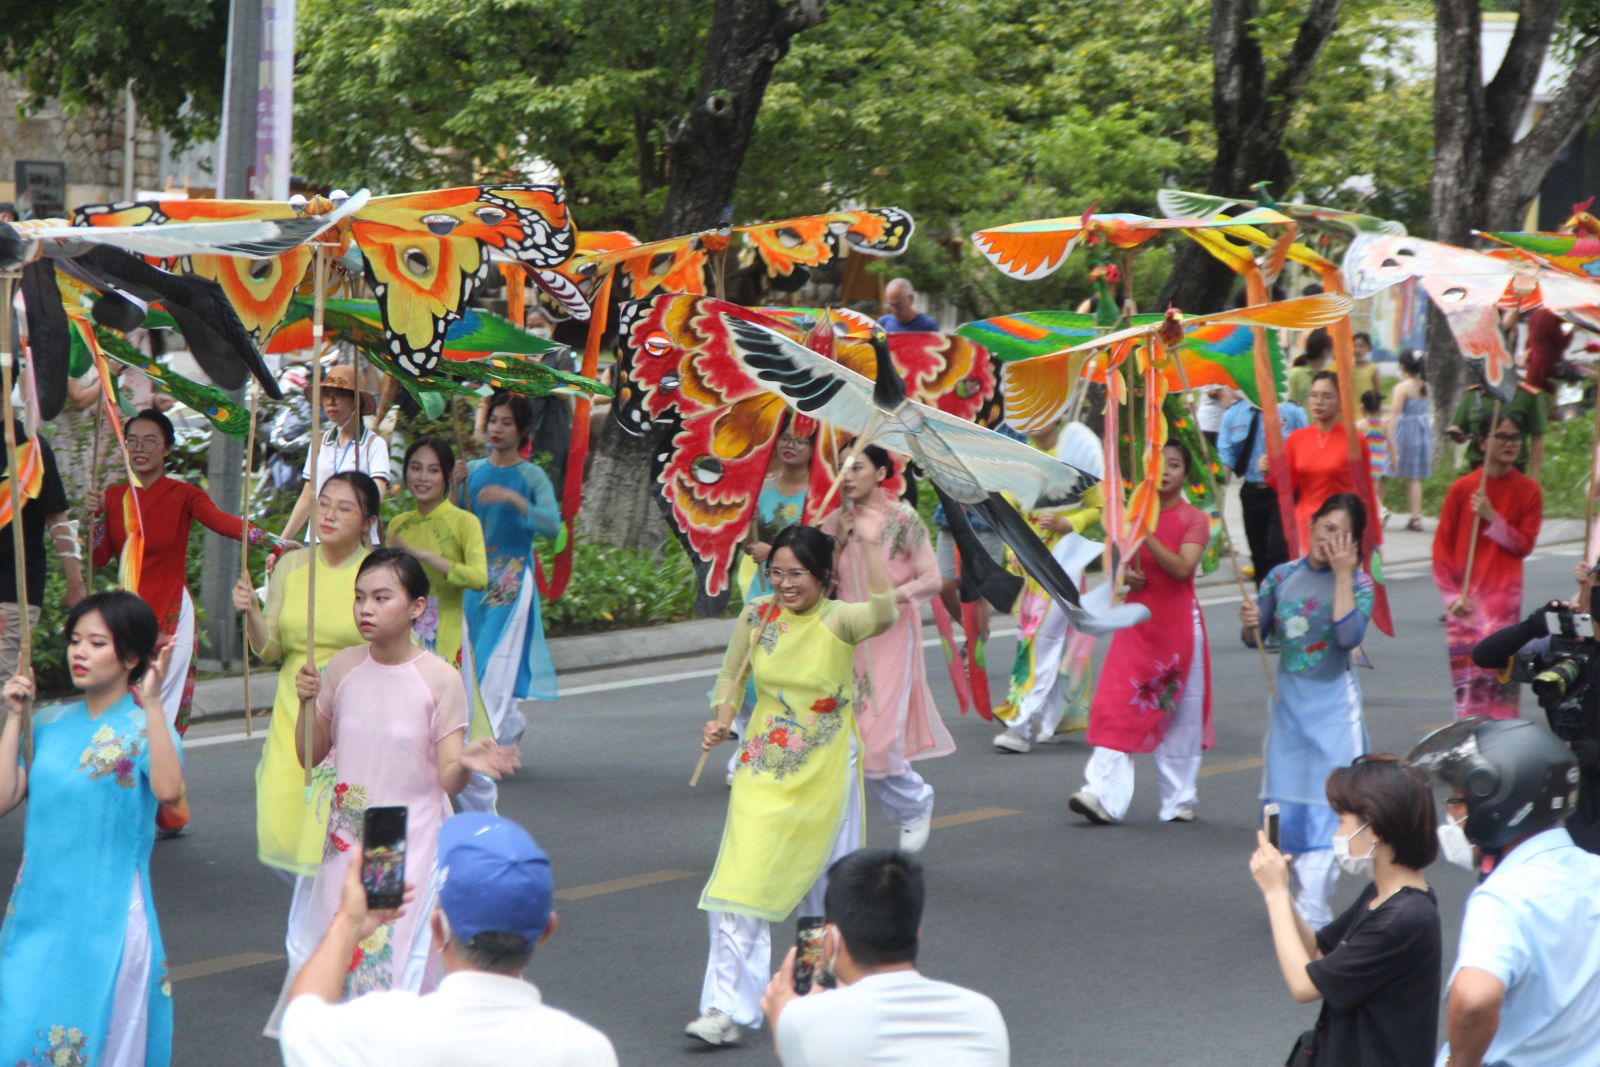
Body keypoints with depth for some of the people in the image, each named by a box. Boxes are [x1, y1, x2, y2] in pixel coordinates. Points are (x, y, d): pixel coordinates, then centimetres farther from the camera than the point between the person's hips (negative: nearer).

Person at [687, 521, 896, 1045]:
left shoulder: (837, 620, -14)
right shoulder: (757, 616, -3)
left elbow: (883, 615, -36)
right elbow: (731, 675, 12)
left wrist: (872, 546, -42)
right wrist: (721, 721, -5)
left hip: (824, 775, -2)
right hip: (764, 771, 2)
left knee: (826, 886, 12)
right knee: (742, 880, -9)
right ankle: (728, 1007, -8)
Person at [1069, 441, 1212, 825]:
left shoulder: (1193, 519, -4)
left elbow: (1183, 567, -18)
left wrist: (1147, 536, -27)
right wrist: (1125, 574, -5)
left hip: (1178, 623, -3)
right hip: (1137, 618, 3)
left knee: (1180, 710, 4)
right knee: (1117, 706, -7)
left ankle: (1179, 798, 15)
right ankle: (1104, 794, -12)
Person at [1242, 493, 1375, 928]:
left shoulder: (1357, 583, -5)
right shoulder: (1282, 577, 6)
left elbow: (1349, 637, -21)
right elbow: (1257, 636, 12)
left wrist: (1342, 574, -19)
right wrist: (1250, 622, -12)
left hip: (1332, 701, -4)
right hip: (1287, 698, 4)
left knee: (1325, 803, -8)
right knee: (1286, 802, 8)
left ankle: (1312, 908, -10)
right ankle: (1295, 892, 22)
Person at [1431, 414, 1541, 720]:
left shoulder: (1528, 490, 3)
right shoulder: (1462, 488, 1)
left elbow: (1525, 544, 0)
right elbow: (1442, 545, 2)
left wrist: (1492, 518, -13)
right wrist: (1452, 596, -6)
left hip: (1505, 597, 0)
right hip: (1464, 601, 0)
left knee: (1502, 677, -5)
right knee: (1466, 677, -2)